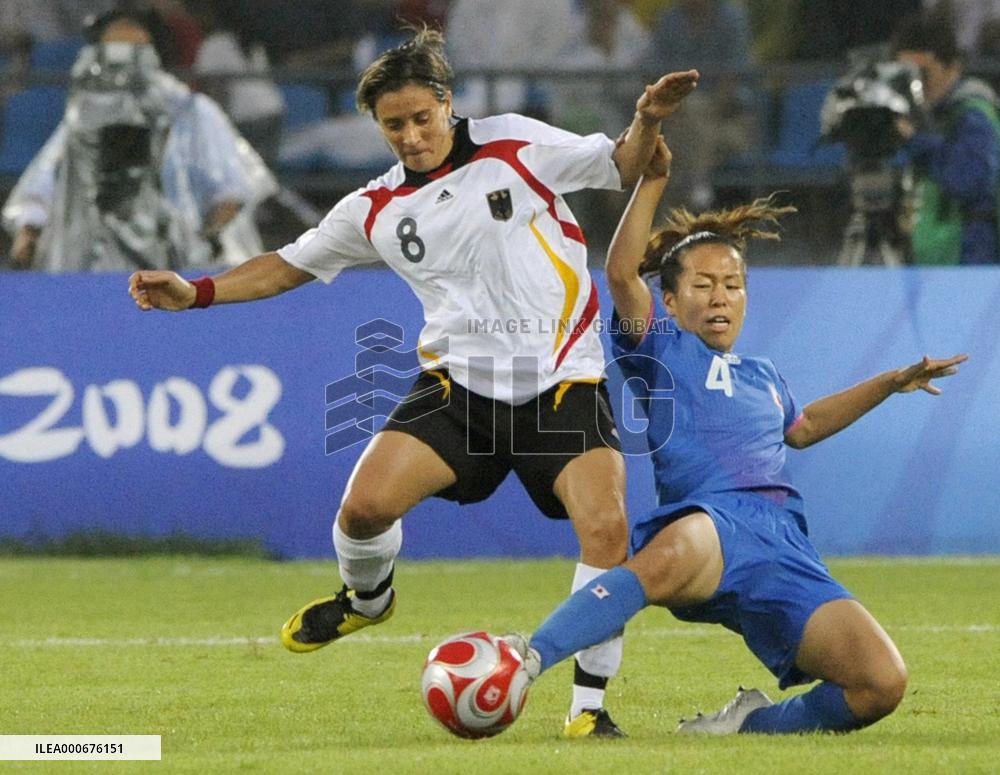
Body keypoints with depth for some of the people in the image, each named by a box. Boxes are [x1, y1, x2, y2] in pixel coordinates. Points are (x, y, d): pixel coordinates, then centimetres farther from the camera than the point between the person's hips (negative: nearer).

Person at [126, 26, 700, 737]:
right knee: (365, 506, -16)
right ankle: (368, 598, 22)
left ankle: (589, 704, -8)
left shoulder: (516, 146, -1)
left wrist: (648, 122, -15)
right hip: (461, 382, 2)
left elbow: (620, 167, 6)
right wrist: (195, 293, 10)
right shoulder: (377, 210, 7)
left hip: (564, 379, -2)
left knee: (606, 526, -22)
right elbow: (291, 264, 19)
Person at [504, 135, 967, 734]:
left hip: (784, 552, 6)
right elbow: (622, 271, -3)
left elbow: (801, 427, 56)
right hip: (711, 521, -6)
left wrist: (891, 383, 54)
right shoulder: (664, 352, 15)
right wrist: (653, 181, -11)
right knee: (668, 560, -47)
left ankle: (752, 722, 6)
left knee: (882, 684, -16)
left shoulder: (763, 376, 34)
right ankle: (528, 660, -54)